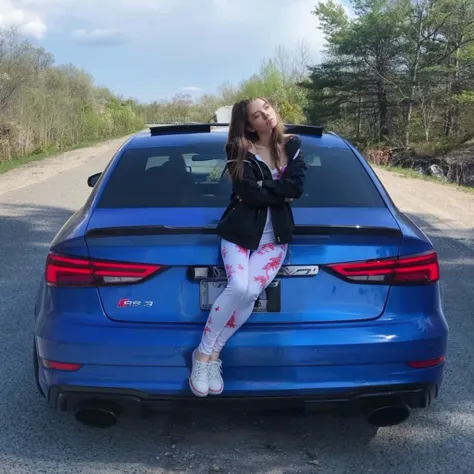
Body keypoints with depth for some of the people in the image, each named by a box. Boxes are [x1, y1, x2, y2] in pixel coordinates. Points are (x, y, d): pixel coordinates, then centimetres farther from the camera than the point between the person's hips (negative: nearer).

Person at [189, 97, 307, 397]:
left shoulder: (292, 146, 8)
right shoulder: (239, 150, -2)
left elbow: (297, 186, -7)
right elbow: (248, 193, -16)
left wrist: (263, 188, -11)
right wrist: (279, 190, -7)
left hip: (275, 236, 2)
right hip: (240, 231, -2)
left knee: (250, 293, -21)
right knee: (239, 288, -26)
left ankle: (213, 355, -5)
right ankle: (203, 353, -7)